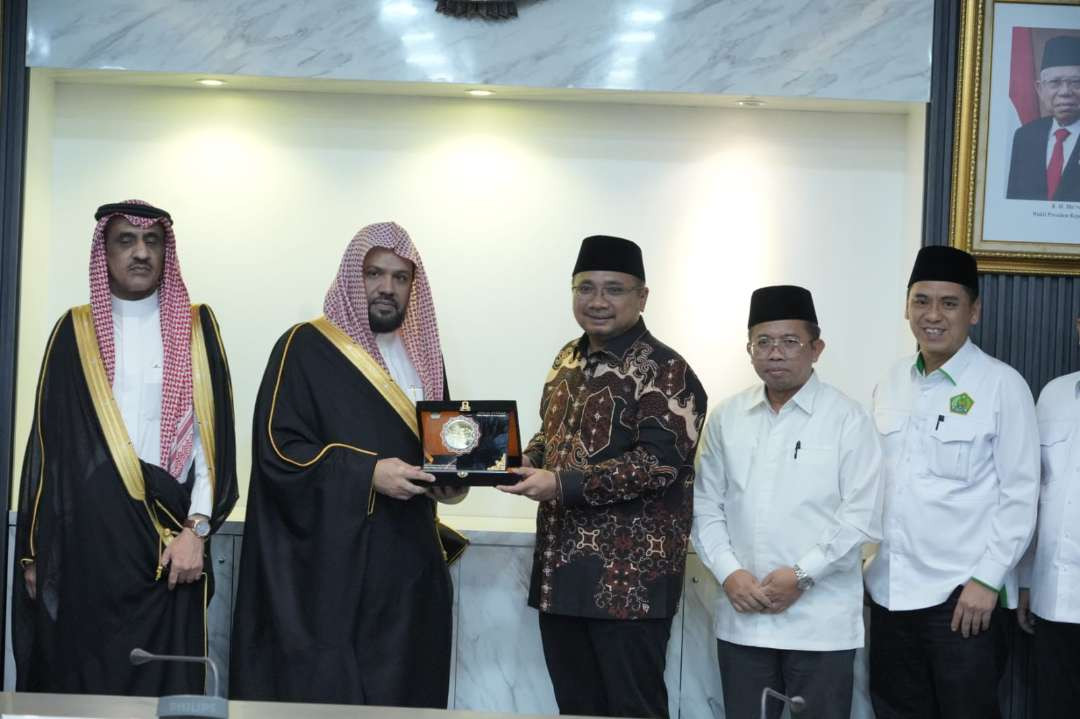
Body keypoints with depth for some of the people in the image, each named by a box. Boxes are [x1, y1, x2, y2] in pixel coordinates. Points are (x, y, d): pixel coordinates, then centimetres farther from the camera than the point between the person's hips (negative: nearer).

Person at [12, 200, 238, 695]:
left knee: (164, 684, -1)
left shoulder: (196, 328, 6)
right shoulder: (74, 331, 9)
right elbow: (47, 441, 8)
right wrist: (34, 548, 4)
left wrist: (196, 529, -10)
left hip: (166, 535, -1)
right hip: (82, 533, 1)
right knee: (78, 677, 3)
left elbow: (213, 433, 1)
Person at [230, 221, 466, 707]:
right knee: (324, 695, -3)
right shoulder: (307, 348, -5)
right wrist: (368, 474, -21)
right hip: (328, 564, -6)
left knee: (400, 693, 7)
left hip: (407, 562, 6)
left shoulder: (421, 355, 14)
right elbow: (277, 449, -12)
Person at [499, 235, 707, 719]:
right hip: (561, 569, 8)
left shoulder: (664, 371, -11)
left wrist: (561, 485, -23)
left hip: (631, 577, -8)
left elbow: (658, 464, -20)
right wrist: (525, 463, 2)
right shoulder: (569, 360, 13)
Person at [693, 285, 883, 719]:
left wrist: (802, 575, -13)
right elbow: (706, 506, 9)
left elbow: (862, 516, -8)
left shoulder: (847, 419, -4)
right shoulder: (725, 418, 9)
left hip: (820, 623, -3)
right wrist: (728, 572, -5)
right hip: (741, 618, 4)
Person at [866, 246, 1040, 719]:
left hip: (962, 594, -5)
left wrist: (987, 579, -13)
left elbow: (1020, 494, -8)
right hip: (889, 590, 5)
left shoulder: (1002, 385, -6)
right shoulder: (890, 383, 9)